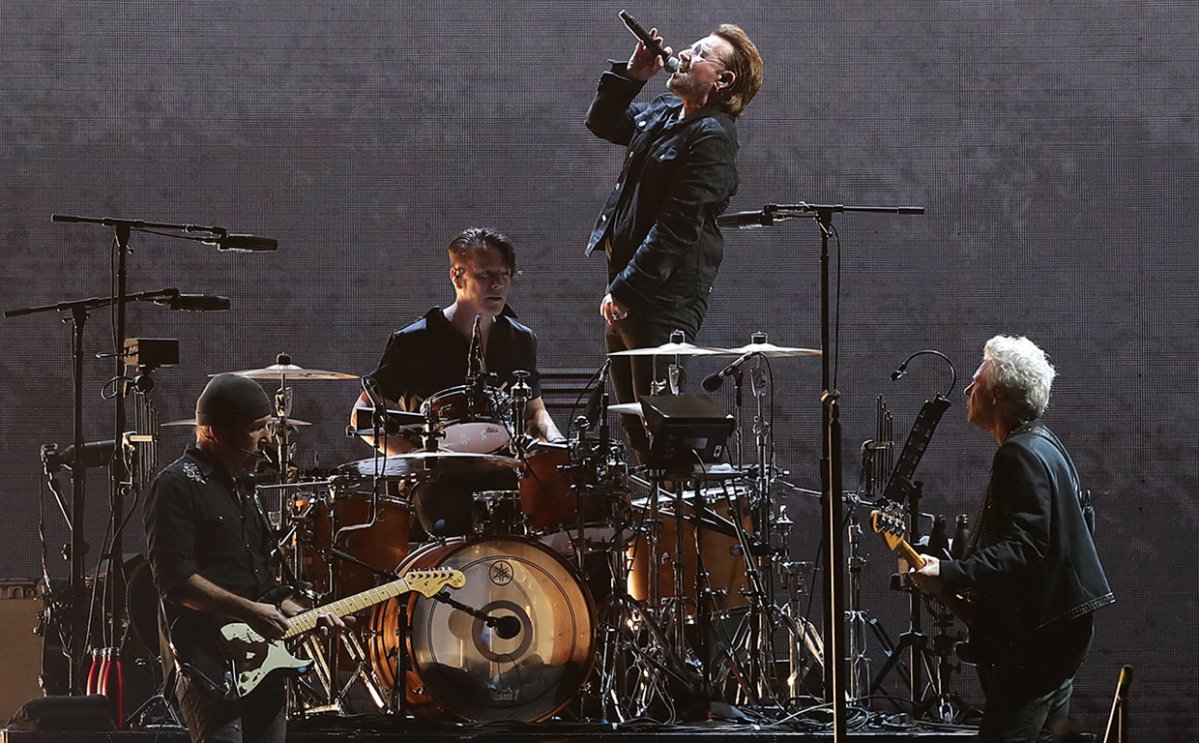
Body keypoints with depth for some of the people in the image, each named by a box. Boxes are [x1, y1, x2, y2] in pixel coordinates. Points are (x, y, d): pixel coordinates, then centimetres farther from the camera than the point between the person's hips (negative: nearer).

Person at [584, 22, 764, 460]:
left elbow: (676, 226, -20)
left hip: (665, 297, -9)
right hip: (629, 292, 9)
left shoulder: (712, 137, -16)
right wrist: (630, 75, 8)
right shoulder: (664, 112, 12)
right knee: (632, 425, 13)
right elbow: (602, 123, 25)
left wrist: (624, 289, -19)